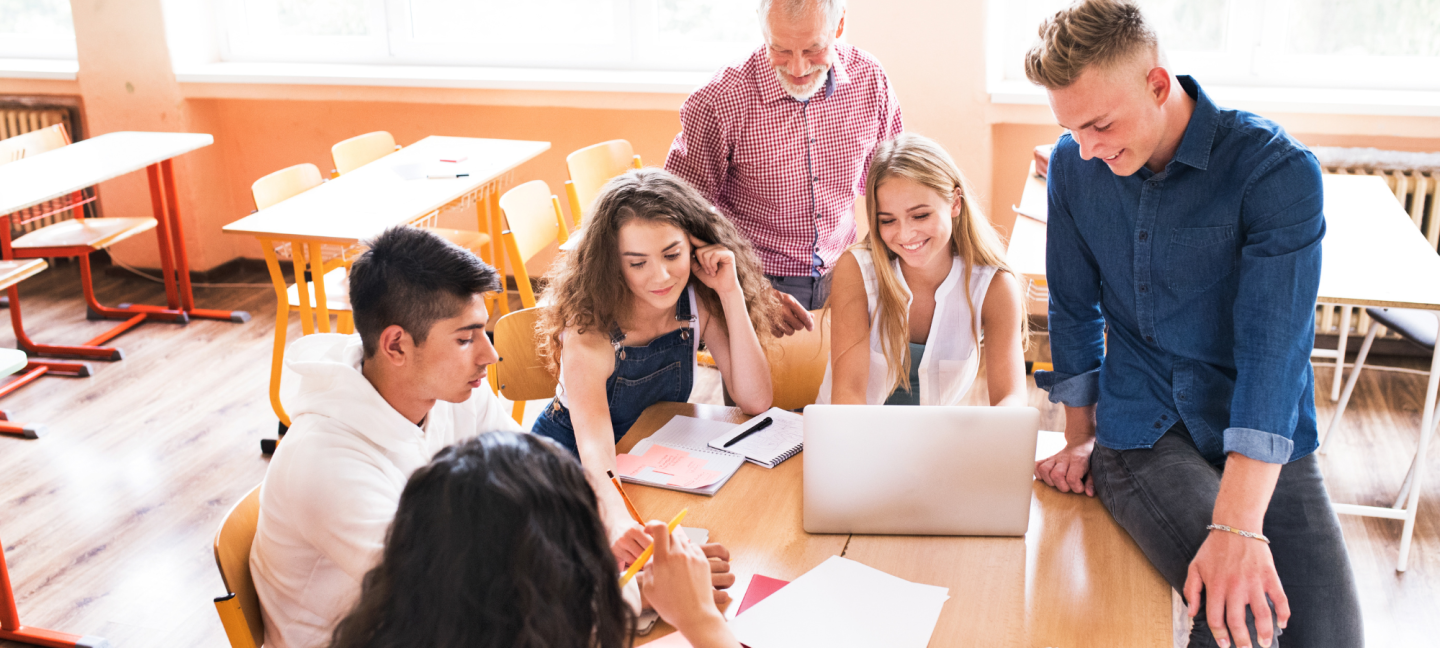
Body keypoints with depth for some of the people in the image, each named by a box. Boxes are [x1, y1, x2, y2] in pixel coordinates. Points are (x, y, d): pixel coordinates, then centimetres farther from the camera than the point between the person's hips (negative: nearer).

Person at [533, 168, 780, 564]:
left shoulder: (698, 300, -15)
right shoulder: (589, 334, -29)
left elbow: (755, 402, -18)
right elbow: (594, 447, -41)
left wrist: (731, 292, -27)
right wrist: (617, 522, -63)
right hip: (569, 462, -4)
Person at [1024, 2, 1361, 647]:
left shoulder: (1278, 170, -15)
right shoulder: (1074, 165, -1)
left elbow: (1273, 347, -24)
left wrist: (1238, 525, -32)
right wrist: (1079, 439, 14)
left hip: (1260, 444, 0)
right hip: (1140, 434, 1)